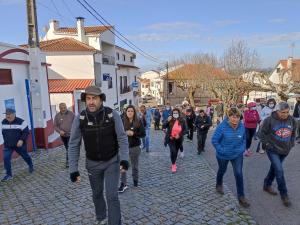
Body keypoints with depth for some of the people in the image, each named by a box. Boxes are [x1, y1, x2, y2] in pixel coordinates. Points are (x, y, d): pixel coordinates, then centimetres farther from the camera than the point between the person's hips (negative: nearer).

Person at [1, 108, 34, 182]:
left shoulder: (21, 122, -16)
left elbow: (26, 132, -16)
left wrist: (21, 140, -27)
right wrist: (5, 141, 18)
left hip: (19, 144, -4)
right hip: (8, 145, 4)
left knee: (25, 156, 14)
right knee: (6, 158, -9)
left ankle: (31, 166, 42)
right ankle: (9, 175, 3)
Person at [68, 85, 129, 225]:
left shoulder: (113, 115, -20)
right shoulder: (80, 118, -16)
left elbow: (122, 138, -14)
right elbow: (74, 145, -11)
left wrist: (124, 159, -26)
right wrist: (73, 169, -14)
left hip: (112, 161, -2)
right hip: (93, 163, 2)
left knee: (112, 196, -4)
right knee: (97, 193, 20)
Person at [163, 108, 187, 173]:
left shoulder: (182, 121, -5)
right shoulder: (170, 120, -8)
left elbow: (185, 130, -1)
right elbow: (164, 127, -15)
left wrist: (180, 135, -15)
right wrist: (167, 121, -29)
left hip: (178, 139, 2)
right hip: (171, 139, -2)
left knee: (176, 152, 17)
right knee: (173, 151, -17)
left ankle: (174, 163, 42)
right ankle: (173, 165, 4)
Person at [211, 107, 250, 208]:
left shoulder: (241, 126, -13)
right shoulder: (222, 127, -26)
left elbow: (244, 138, 7)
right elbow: (214, 140, -20)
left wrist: (243, 148, 0)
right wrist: (221, 150, -21)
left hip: (237, 155, 2)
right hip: (223, 155, -2)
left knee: (239, 174, -4)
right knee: (222, 170, 22)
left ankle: (241, 197, 10)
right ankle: (219, 185, 51)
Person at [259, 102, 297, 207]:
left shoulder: (292, 120, -2)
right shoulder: (269, 120, -17)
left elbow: (293, 133, 16)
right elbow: (262, 134, -5)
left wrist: (291, 144, 10)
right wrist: (267, 144, -9)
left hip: (284, 151, 5)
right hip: (273, 150, -5)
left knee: (274, 168, 18)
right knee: (279, 171, -9)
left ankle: (267, 185, 38)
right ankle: (284, 194, 5)